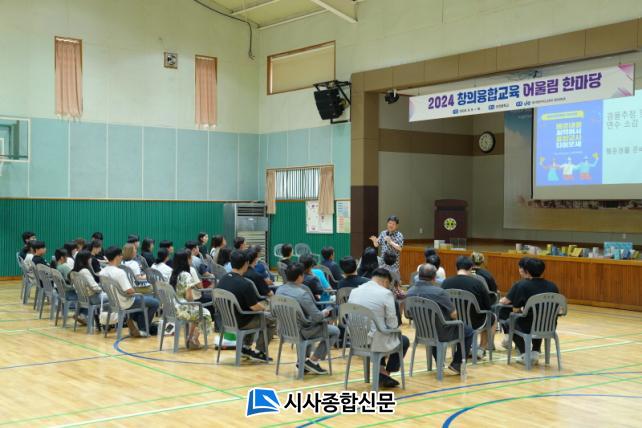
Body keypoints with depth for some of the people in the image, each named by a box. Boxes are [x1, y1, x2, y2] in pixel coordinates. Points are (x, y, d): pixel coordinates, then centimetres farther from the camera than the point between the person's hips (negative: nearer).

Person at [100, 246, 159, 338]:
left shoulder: (103, 272, -2)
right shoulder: (119, 272, -27)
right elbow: (129, 291, -29)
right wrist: (135, 291, -5)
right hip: (125, 303, -9)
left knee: (148, 297, 27)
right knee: (155, 303, 4)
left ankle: (134, 321, 21)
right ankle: (141, 327, 12)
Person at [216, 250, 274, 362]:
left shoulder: (222, 280, -2)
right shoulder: (245, 284, -27)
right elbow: (255, 307, -21)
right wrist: (263, 307, 2)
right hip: (240, 323, -8)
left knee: (254, 317, 33)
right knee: (271, 321, 11)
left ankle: (246, 347, 31)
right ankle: (259, 352, 12)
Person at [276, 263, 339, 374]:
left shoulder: (279, 290, -2)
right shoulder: (302, 294, -25)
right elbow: (317, 317, -23)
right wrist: (325, 312, 0)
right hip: (301, 332, -8)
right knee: (335, 331, 7)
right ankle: (313, 361, 5)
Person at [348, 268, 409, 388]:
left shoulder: (354, 292, 3)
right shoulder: (386, 293, -14)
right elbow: (392, 323, -12)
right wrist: (396, 326, 10)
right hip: (376, 342, -6)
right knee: (404, 341, 24)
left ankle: (380, 371, 30)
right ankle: (386, 374, 28)